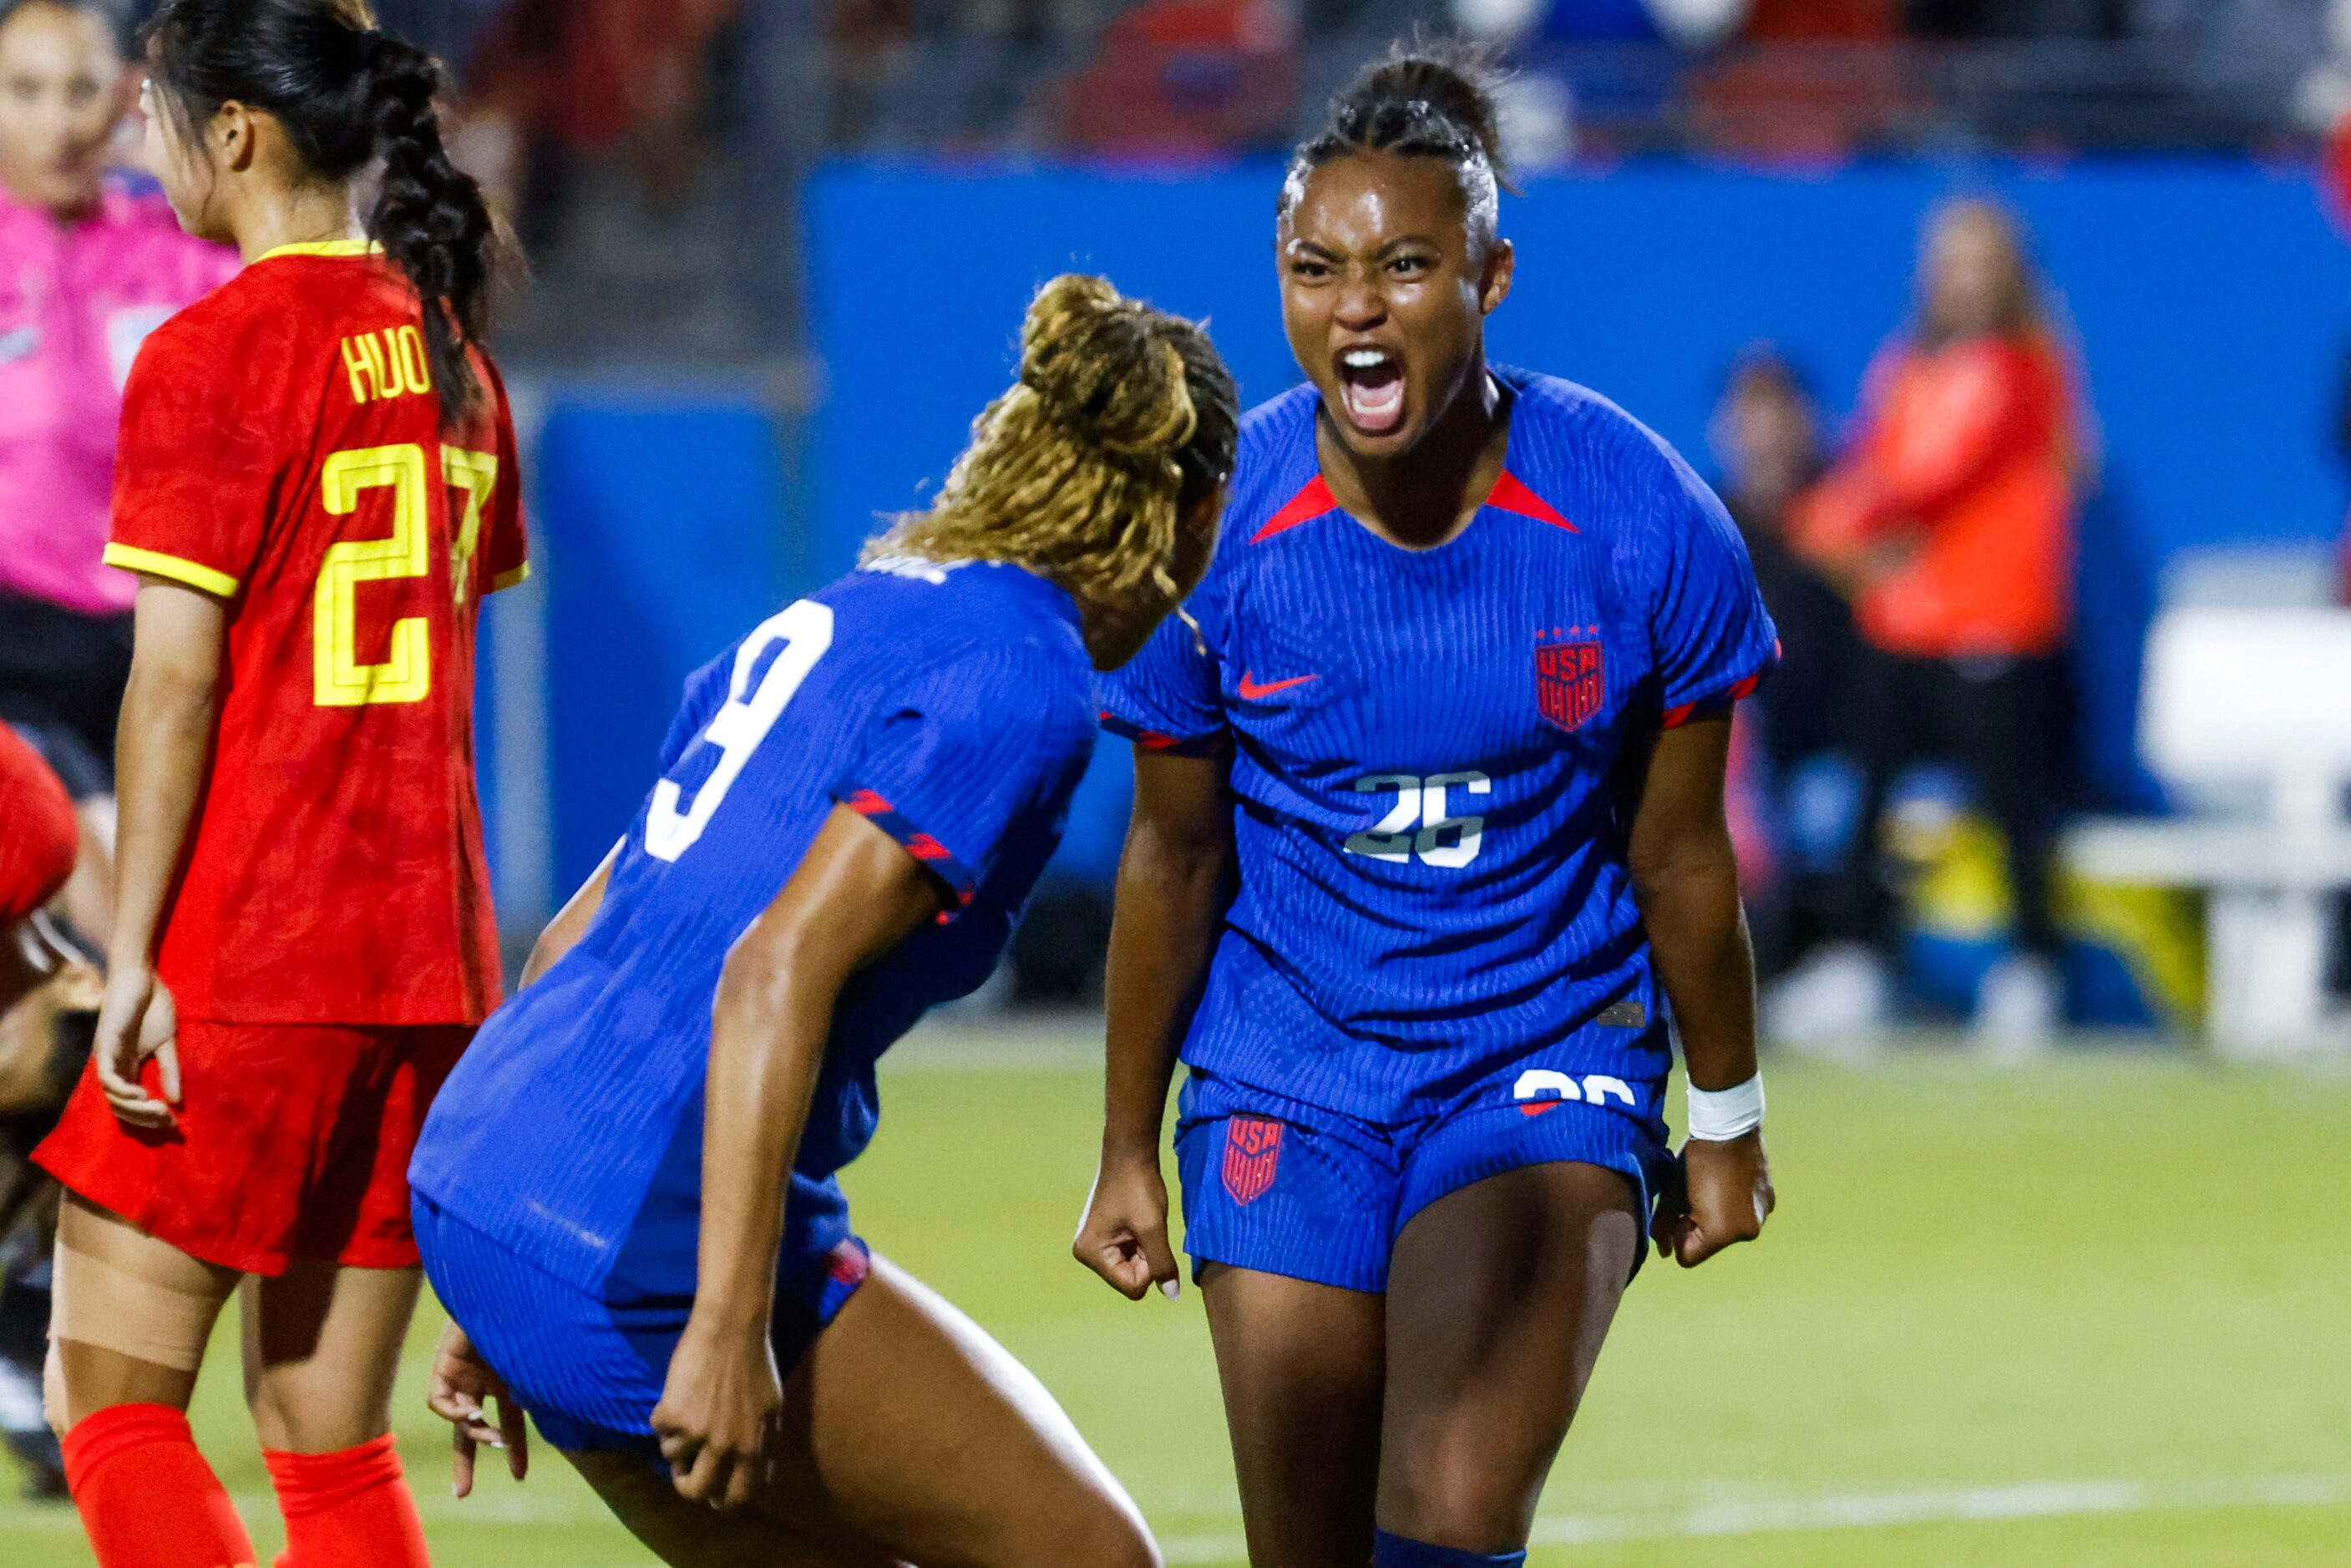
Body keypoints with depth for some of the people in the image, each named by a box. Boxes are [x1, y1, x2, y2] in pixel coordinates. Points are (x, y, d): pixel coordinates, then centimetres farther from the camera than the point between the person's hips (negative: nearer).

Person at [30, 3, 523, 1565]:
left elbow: (176, 679, -13)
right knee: (331, 1435, 10)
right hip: (427, 950, 7)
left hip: (246, 961, -7)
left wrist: (134, 949, -11)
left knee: (111, 1391, 1)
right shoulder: (447, 351, 12)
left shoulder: (212, 354, -9)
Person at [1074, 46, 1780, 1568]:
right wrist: (1131, 1150, 9)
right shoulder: (1216, 524, -13)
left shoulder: (1637, 517, -15)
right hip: (1288, 1084, 1)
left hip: (1550, 1069, -1)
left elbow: (1680, 856, -1)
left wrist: (1726, 1121, 10)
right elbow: (1174, 859, 1)